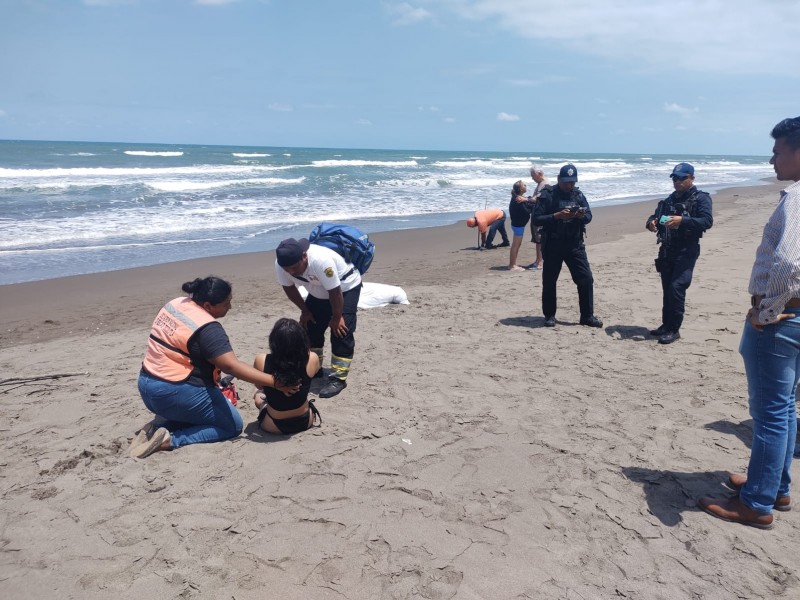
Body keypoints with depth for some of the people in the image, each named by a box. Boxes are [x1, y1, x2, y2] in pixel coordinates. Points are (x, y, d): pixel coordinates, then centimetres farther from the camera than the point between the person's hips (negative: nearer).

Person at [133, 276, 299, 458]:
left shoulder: (176, 303, 5)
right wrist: (274, 382, -31)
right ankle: (170, 439, -11)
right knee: (232, 426, 3)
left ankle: (163, 425, 4)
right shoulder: (207, 328, -21)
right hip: (177, 393, -9)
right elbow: (231, 366, -29)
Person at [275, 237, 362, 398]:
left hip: (346, 287, -6)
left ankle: (338, 379, -7)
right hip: (319, 293, 6)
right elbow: (289, 288, -4)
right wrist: (305, 310, 0)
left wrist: (337, 317, -20)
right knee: (309, 328, 7)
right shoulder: (280, 265, -24)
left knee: (340, 332, -13)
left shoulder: (321, 260, -43)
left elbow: (335, 292, -32)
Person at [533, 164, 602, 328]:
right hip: (552, 245, -3)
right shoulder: (547, 195, -5)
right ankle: (549, 315, 20)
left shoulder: (578, 195, 7)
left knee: (586, 279, -1)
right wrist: (557, 216, -23)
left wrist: (582, 216, -14)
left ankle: (587, 316, 10)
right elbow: (536, 219, -11)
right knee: (549, 281, 5)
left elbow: (589, 216, 9)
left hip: (575, 245, 3)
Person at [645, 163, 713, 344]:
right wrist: (651, 222, -6)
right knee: (666, 288, 10)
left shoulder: (701, 198, -3)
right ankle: (666, 325, 20)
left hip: (686, 251, -7)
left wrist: (682, 220, -31)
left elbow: (707, 221, -17)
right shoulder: (669, 200, 18)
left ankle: (674, 329, -7)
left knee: (677, 287, -14)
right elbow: (656, 215, 19)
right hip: (666, 250, 7)